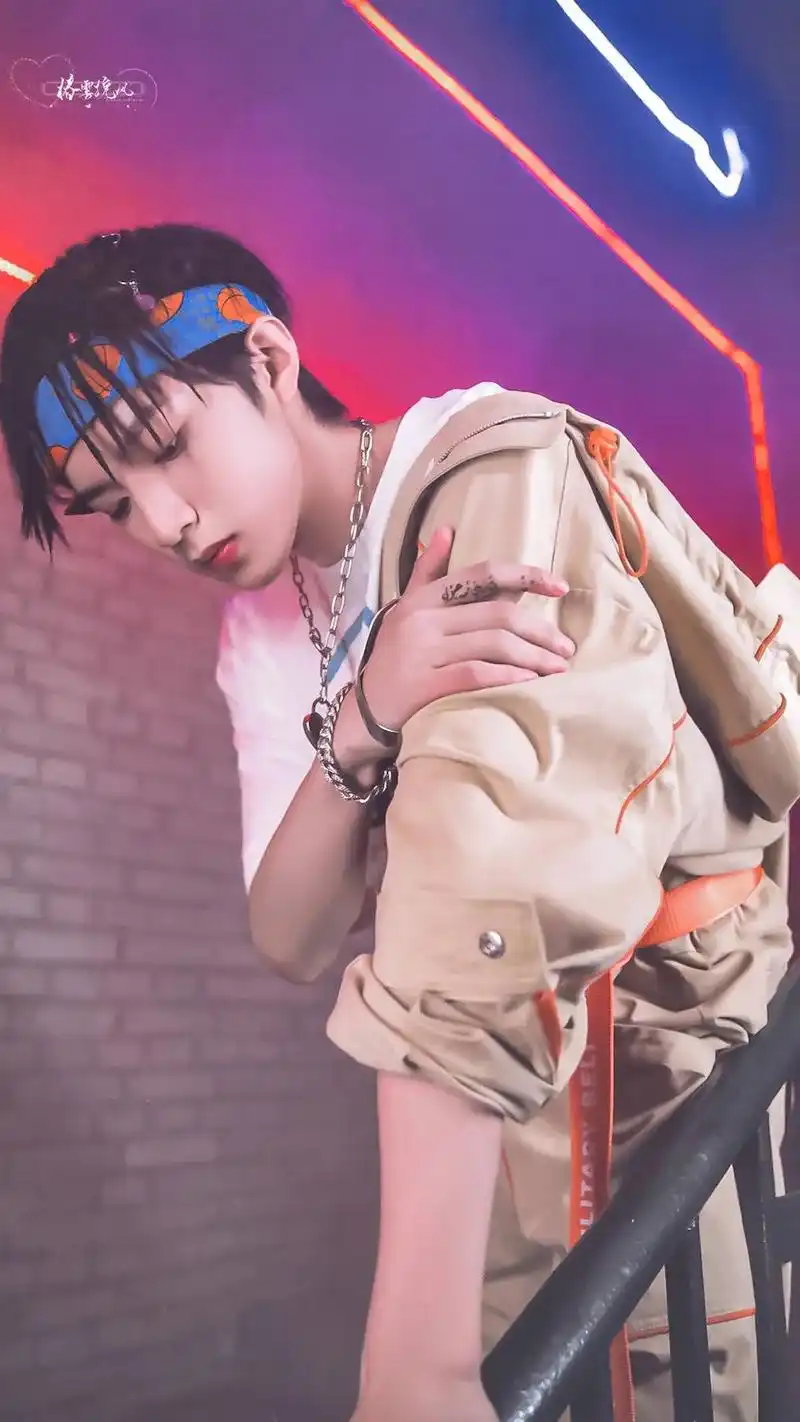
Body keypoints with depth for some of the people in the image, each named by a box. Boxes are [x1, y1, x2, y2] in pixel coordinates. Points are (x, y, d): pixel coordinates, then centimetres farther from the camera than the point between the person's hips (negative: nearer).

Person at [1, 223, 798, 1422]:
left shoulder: (498, 468, -18)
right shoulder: (264, 644, 2)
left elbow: (490, 842, -32)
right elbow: (294, 942, -9)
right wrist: (362, 721, -28)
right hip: (535, 1094, 5)